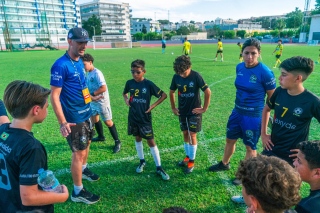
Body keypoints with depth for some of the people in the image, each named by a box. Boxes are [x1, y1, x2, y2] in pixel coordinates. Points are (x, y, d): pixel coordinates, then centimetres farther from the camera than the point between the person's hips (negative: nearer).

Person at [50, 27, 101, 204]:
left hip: (86, 113, 8)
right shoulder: (61, 65, -20)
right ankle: (77, 192, 19)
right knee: (79, 153, 1)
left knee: (86, 143, 23)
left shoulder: (79, 62, 6)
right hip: (74, 119, -8)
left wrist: (92, 98, 32)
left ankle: (83, 170, 49)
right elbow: (54, 96, -21)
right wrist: (63, 122, -26)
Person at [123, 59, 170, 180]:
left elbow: (164, 95, -7)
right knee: (138, 139, 18)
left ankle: (159, 168, 12)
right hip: (133, 117, 4)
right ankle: (142, 161, 38)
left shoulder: (148, 84, -14)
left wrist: (153, 106, -13)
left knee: (151, 142, 0)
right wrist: (126, 99, -1)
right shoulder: (129, 83, -2)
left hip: (145, 118, -4)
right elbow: (124, 93, 20)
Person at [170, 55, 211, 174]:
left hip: (194, 111, -4)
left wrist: (204, 108, -11)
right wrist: (173, 108, 11)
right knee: (185, 134, 13)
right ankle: (187, 157, 30)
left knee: (192, 135, -1)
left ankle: (192, 162, 13)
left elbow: (207, 92, -14)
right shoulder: (176, 77, -3)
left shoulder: (196, 76, -16)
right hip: (182, 111, 5)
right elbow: (171, 92, 11)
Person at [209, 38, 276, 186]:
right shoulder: (239, 67, -1)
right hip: (237, 112, 7)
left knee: (250, 147, 11)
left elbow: (272, 98, -12)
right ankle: (224, 164, 46)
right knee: (230, 140, 21)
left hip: (253, 116, -6)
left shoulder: (265, 72, -20)